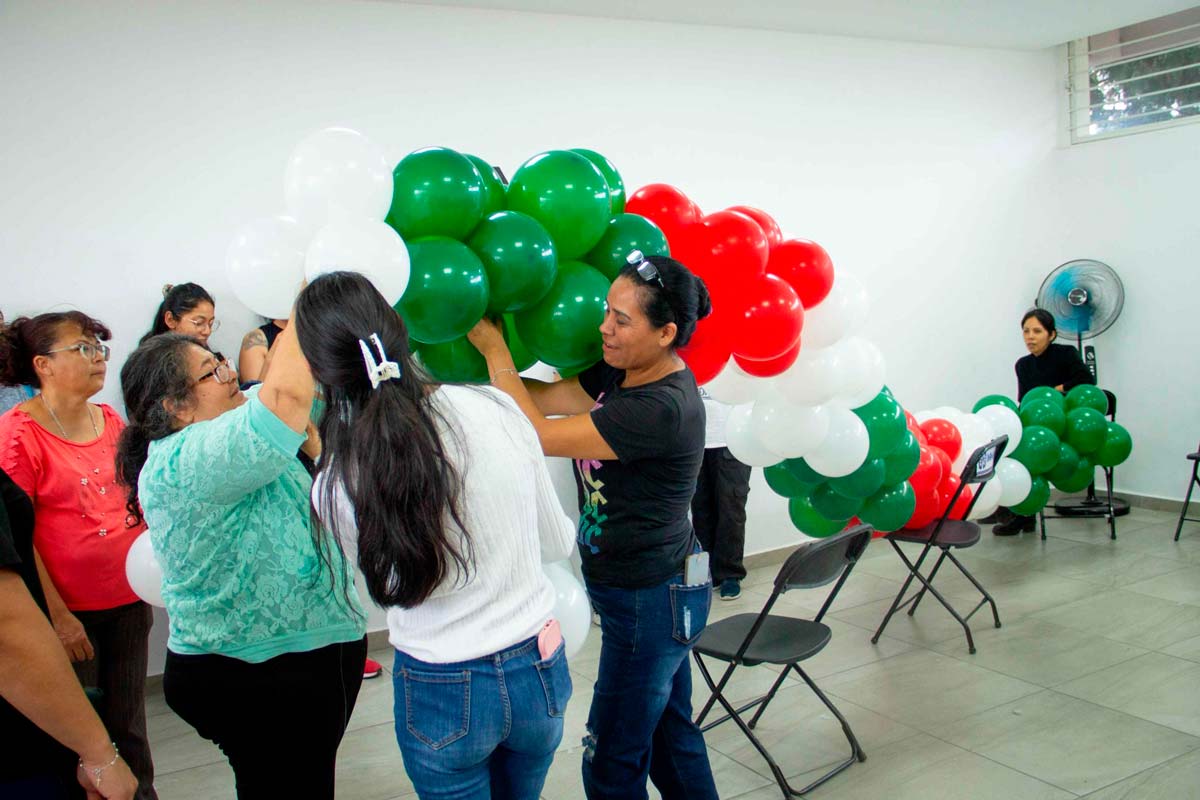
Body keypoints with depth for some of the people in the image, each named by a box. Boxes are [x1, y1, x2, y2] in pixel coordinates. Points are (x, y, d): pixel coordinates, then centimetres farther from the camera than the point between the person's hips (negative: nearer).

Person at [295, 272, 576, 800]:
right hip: (540, 668, 2)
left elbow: (392, 584, 2)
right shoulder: (496, 409, -15)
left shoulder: (337, 486, -17)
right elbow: (557, 542, -2)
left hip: (442, 692, -2)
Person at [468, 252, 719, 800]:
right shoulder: (623, 375, 0)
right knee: (669, 733, 25)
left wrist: (494, 350, -15)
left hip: (651, 601, -9)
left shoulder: (663, 407, -28)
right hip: (657, 593, 9)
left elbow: (538, 435, -25)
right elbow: (542, 397, 0)